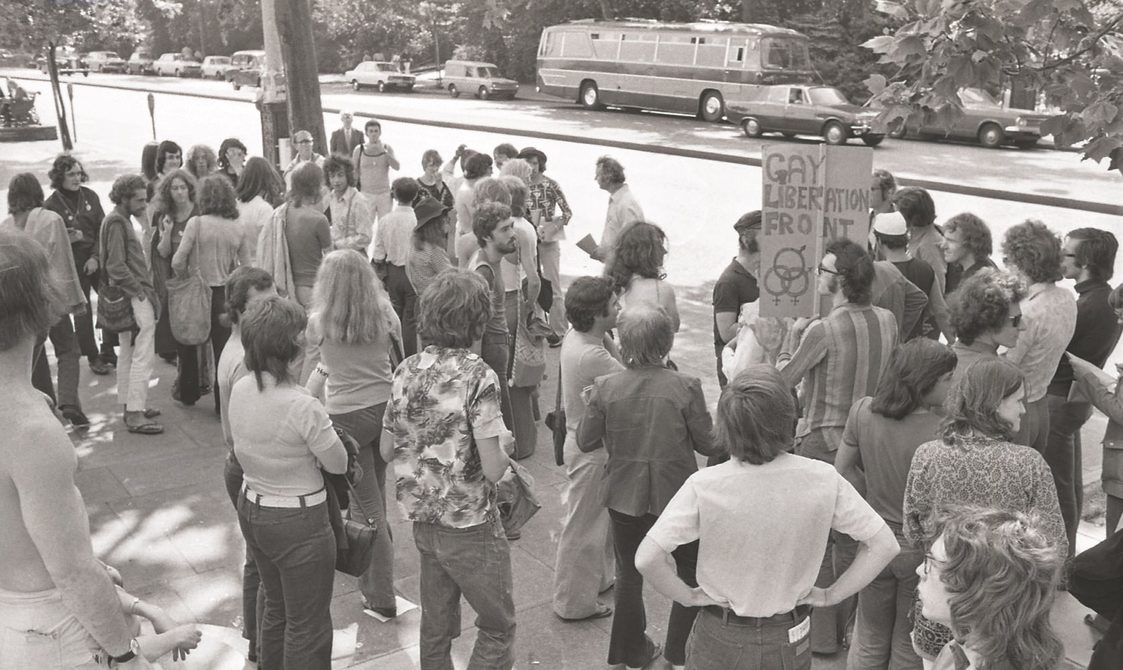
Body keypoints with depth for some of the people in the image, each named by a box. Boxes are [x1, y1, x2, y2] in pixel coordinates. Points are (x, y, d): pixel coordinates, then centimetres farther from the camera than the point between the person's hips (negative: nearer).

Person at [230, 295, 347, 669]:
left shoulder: (239, 390, -7)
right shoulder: (303, 407, -29)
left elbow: (240, 446, 6)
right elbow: (338, 464, -15)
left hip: (251, 510, 8)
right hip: (298, 521, -8)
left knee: (276, 608, 28)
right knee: (308, 625, 11)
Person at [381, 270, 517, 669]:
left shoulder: (406, 370, -1)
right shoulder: (478, 377, -21)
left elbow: (387, 451, 6)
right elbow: (493, 469, -22)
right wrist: (505, 442, -2)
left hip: (422, 520, 6)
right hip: (470, 526, -6)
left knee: (436, 624, 20)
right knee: (498, 626, 11)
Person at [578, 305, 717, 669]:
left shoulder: (605, 388, -15)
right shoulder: (686, 387, -19)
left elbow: (586, 442, -5)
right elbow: (708, 444, -10)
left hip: (625, 498, 2)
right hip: (676, 498, -2)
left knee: (629, 574, 22)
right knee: (690, 574, 21)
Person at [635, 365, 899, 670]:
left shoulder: (704, 486, -23)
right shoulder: (822, 480, -17)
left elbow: (647, 559, -25)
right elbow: (884, 545, -11)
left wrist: (689, 596, -9)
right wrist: (831, 595, -4)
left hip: (720, 642, -1)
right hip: (789, 641, 1)